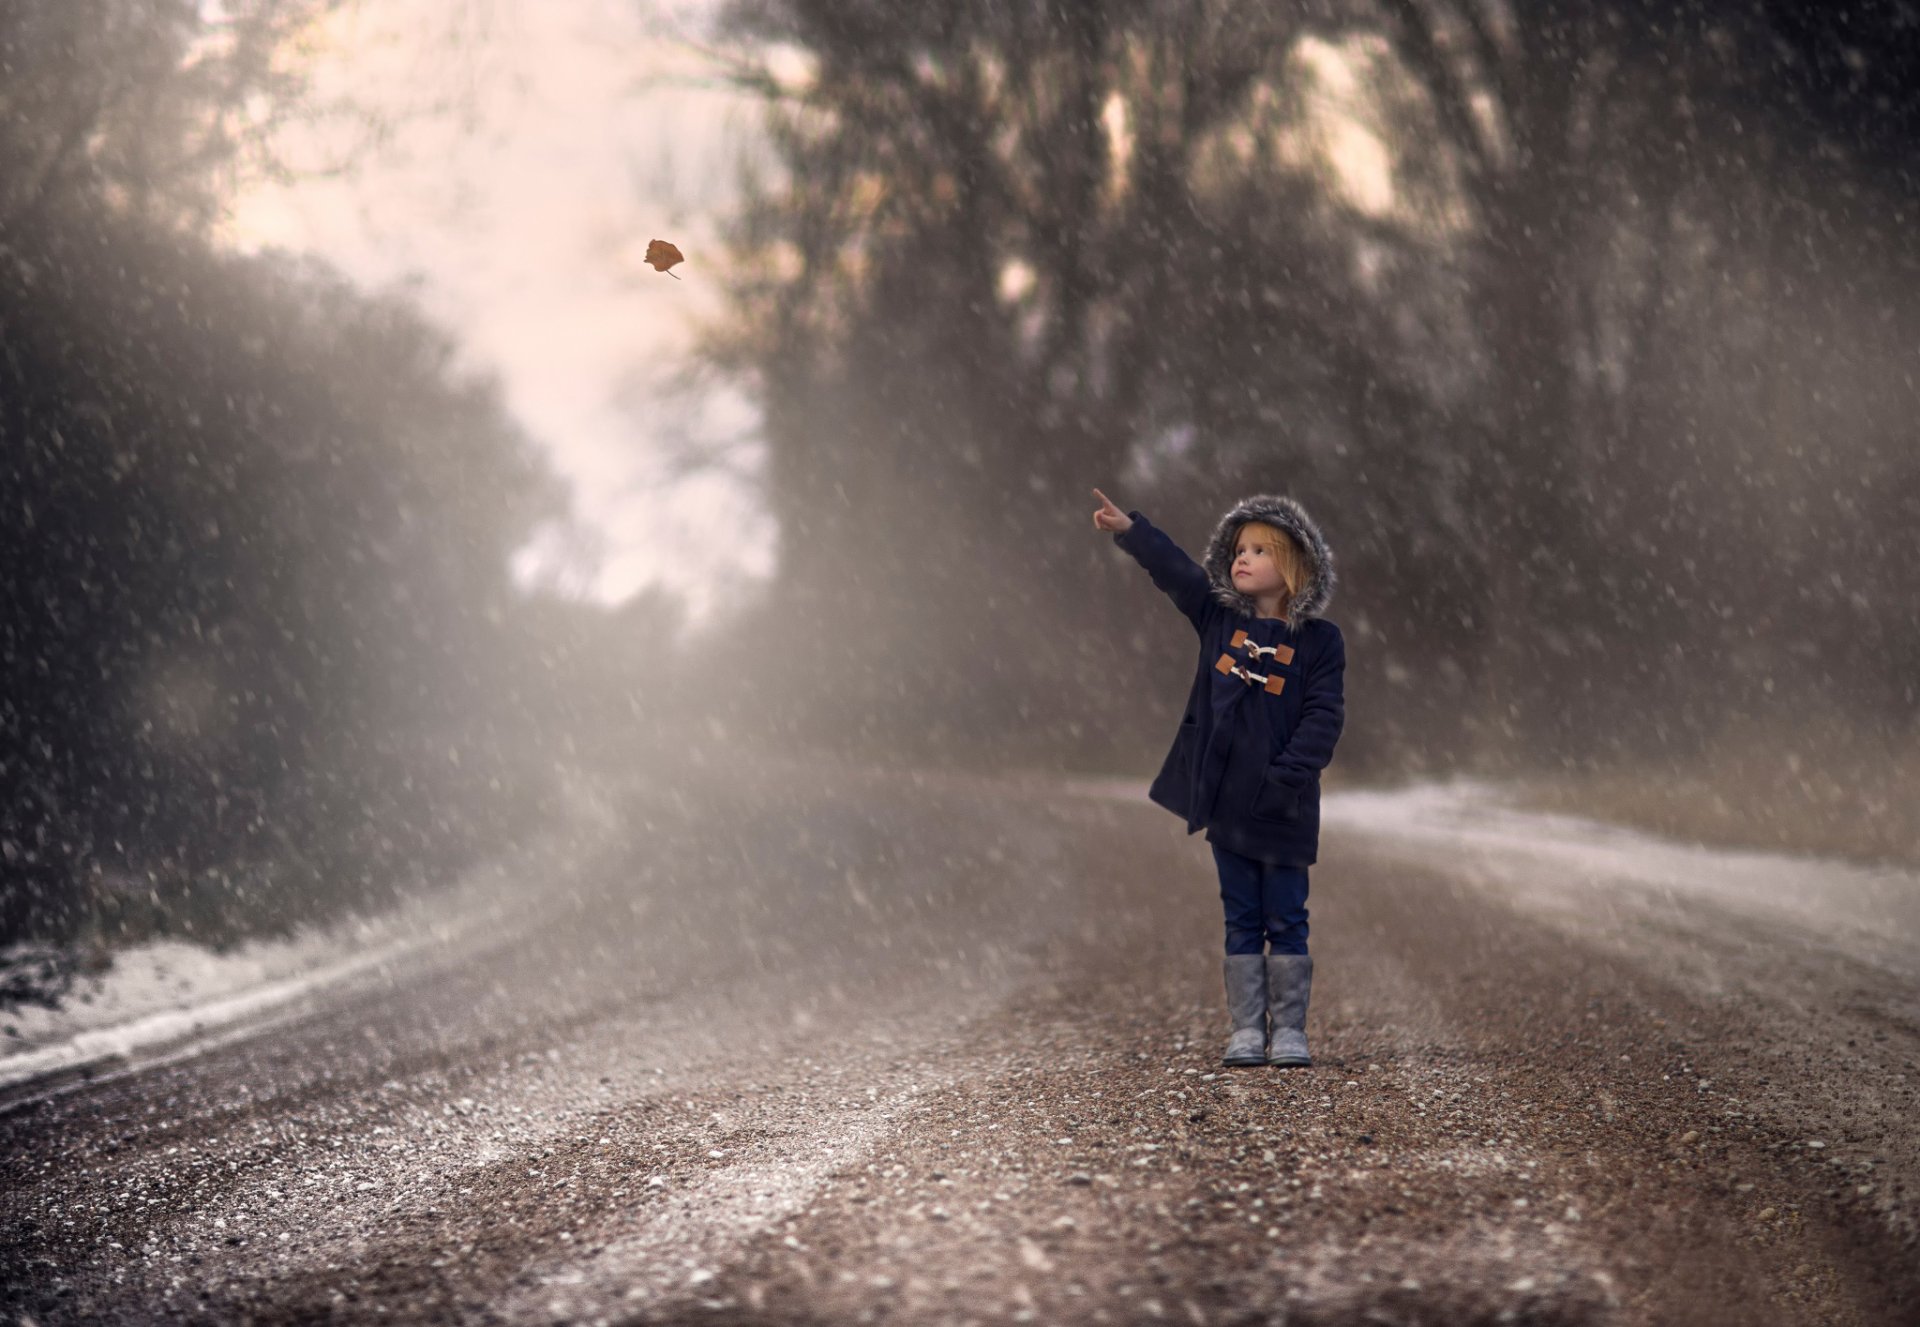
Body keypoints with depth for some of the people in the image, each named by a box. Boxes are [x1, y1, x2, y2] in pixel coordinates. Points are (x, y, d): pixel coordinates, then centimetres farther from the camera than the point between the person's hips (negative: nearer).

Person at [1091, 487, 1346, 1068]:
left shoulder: (1319, 641, -6)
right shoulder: (1218, 619, 5)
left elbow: (1324, 717, -10)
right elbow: (1175, 571, -3)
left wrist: (1286, 778, -19)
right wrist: (1129, 529, -17)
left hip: (1283, 807, -3)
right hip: (1226, 801, 3)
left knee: (1286, 921, 3)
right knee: (1241, 920, 8)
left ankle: (1289, 1030, 11)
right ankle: (1247, 1029, 12)